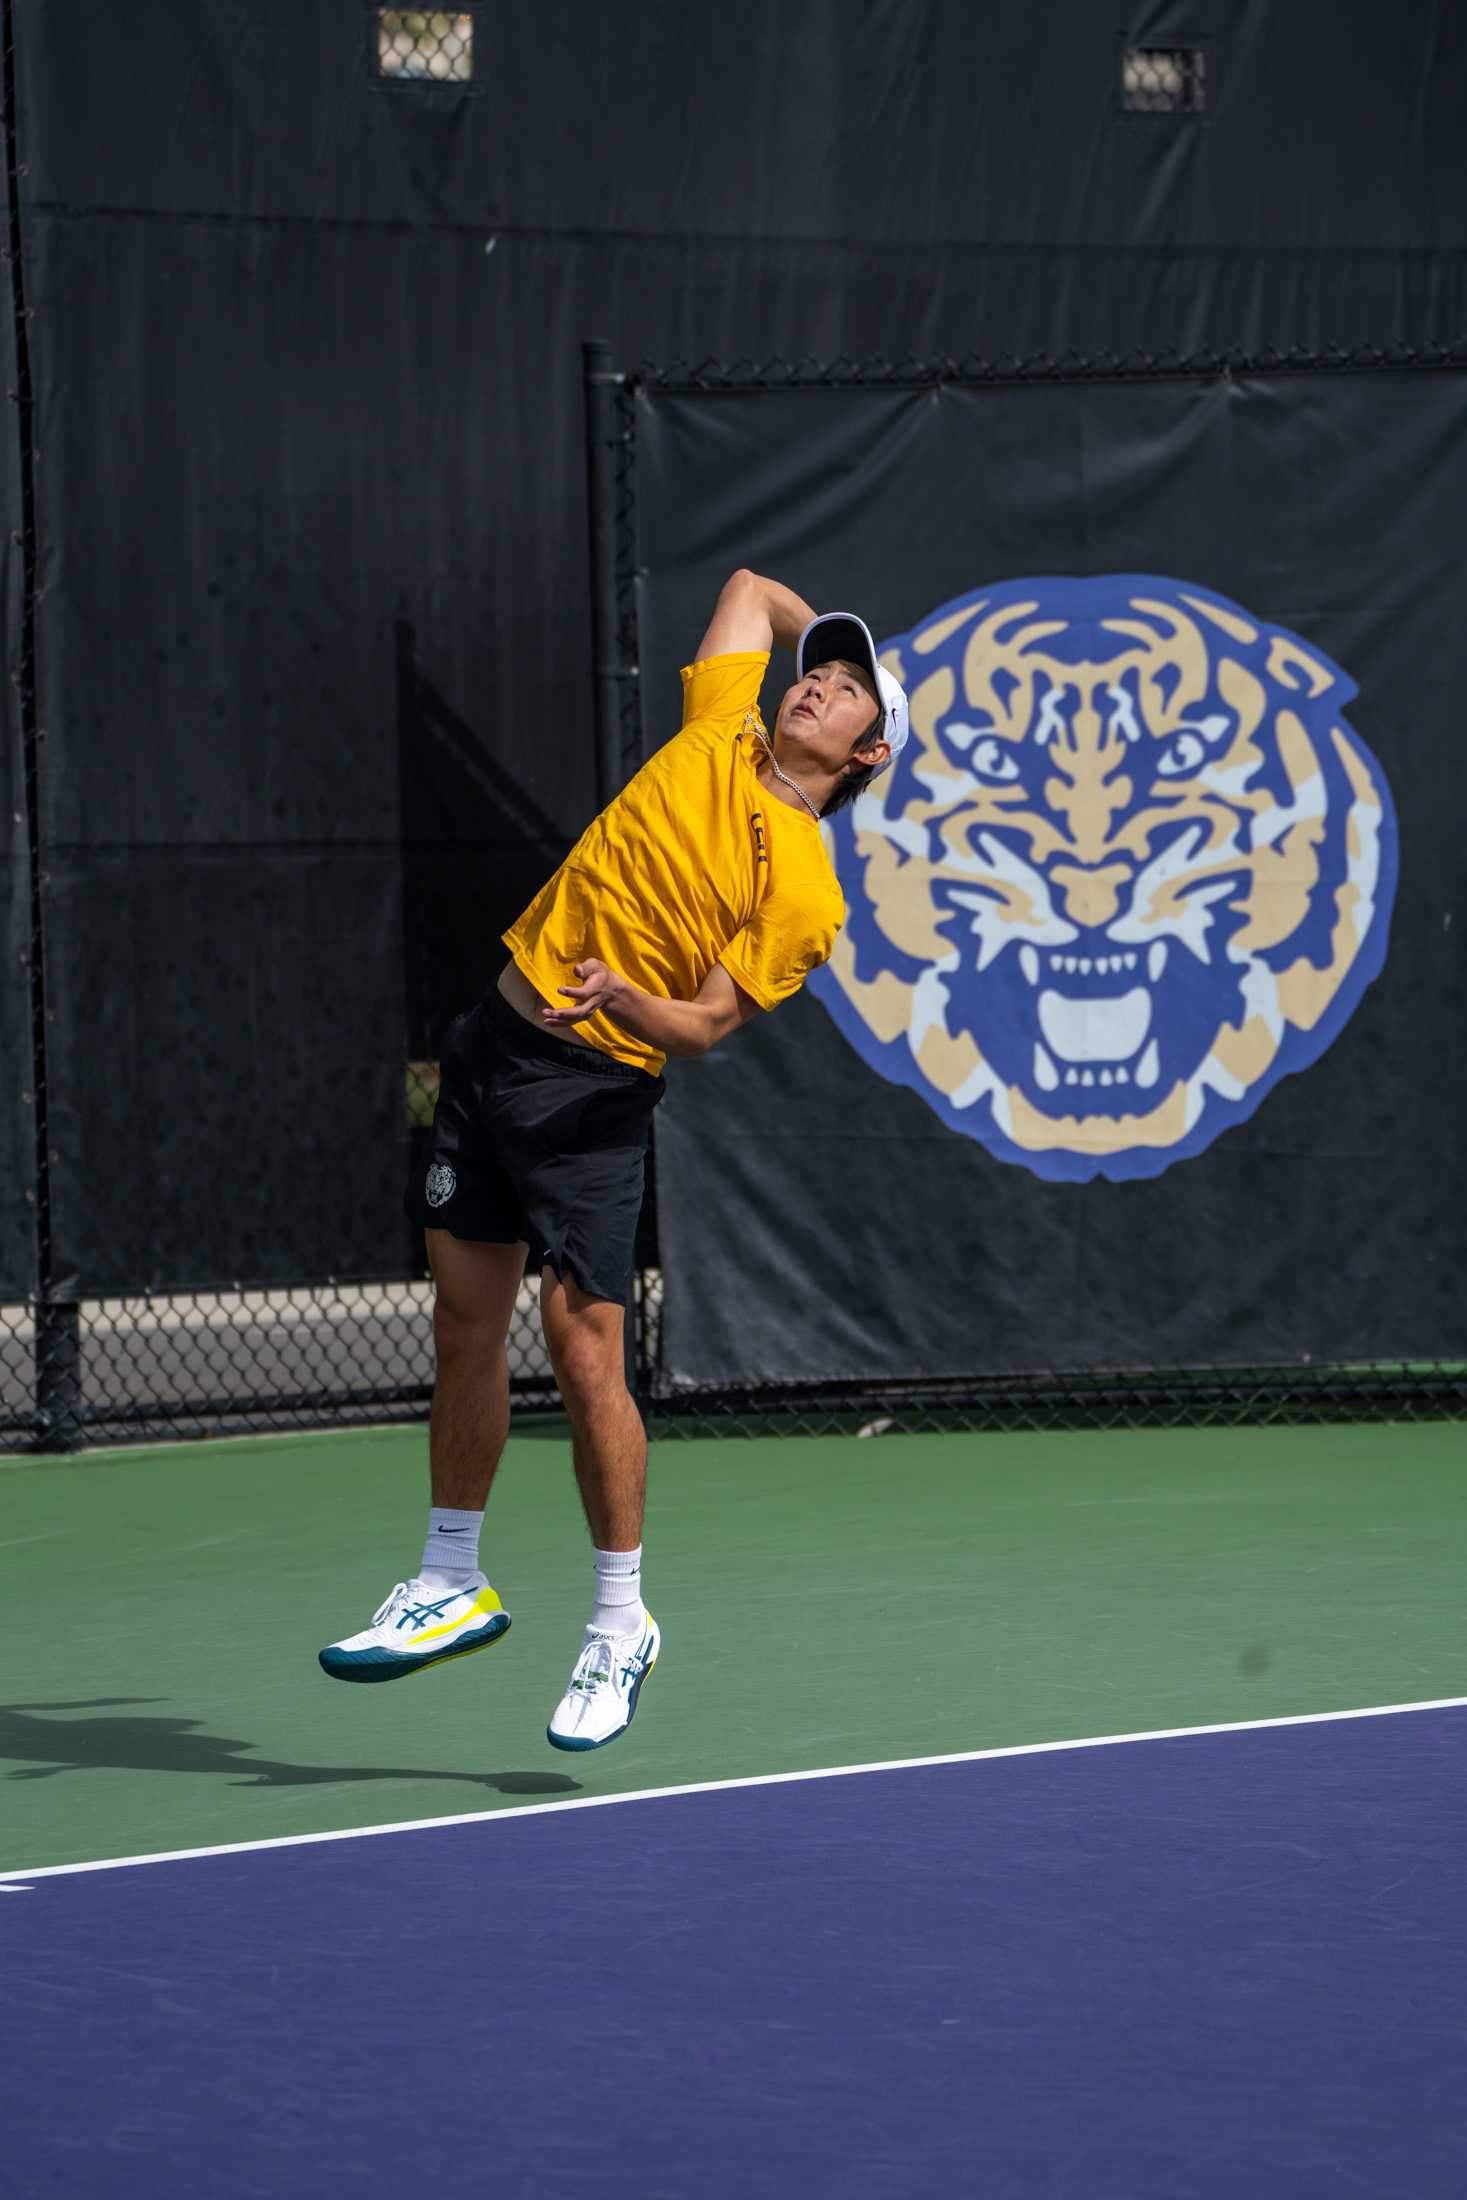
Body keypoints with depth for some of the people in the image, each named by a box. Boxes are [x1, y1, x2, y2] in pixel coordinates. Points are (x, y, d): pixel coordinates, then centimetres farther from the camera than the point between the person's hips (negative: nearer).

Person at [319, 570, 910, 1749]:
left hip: (590, 1091, -6)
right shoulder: (721, 734, 5)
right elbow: (751, 588, 20)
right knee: (466, 1328, 12)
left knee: (585, 1351, -11)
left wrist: (629, 1002, -34)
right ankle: (453, 1586, 25)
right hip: (496, 1037, 6)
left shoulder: (803, 892, -10)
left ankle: (621, 1623, 4)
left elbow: (709, 1022, -17)